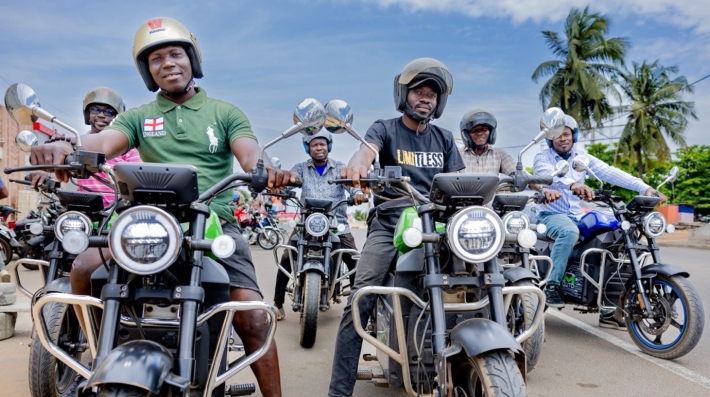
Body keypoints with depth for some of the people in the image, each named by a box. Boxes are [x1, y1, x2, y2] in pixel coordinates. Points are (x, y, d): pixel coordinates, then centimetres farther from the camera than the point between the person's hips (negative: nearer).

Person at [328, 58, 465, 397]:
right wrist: (358, 164, -41)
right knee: (360, 301, -17)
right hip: (389, 223, -3)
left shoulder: (445, 138, 19)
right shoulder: (385, 129, 8)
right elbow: (368, 148, -16)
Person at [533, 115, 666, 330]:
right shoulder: (542, 157, -4)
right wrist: (573, 184, -49)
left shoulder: (582, 157, 10)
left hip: (576, 215, 5)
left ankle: (608, 310, -3)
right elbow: (548, 174, -28)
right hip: (550, 214, -5)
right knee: (570, 232, -38)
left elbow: (610, 172, -4)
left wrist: (644, 187, -18)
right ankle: (551, 285, -26)